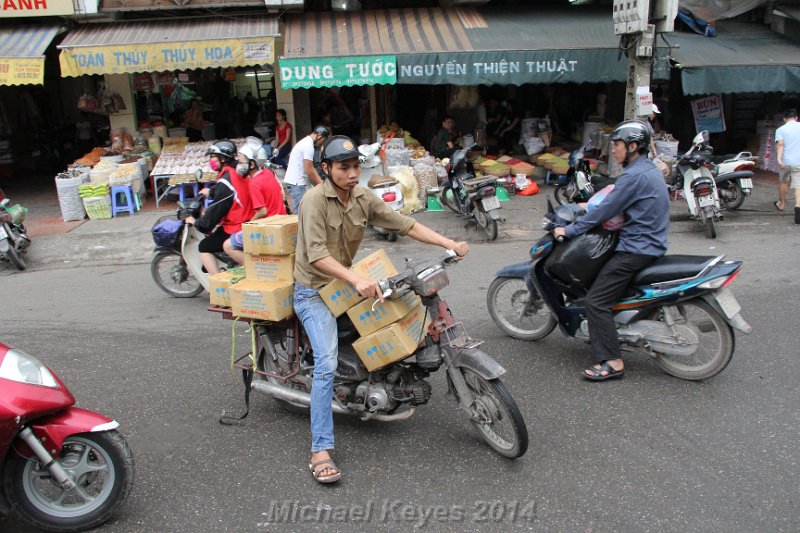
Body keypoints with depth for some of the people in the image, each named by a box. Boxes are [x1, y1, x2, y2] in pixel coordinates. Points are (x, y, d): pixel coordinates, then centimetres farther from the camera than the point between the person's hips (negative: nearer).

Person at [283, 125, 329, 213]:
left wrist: (321, 183, 16)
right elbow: (309, 170, -17)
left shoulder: (305, 142, 18)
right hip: (296, 183, -10)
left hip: (295, 182, 10)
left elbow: (310, 169, 20)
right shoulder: (309, 145, -14)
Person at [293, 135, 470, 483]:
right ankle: (320, 450, -15)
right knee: (327, 364, -20)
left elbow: (405, 225, 1)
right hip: (314, 292, -7)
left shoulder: (363, 198, 0)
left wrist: (449, 244, -9)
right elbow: (317, 255, -30)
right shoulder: (315, 200, -20)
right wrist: (357, 280, -42)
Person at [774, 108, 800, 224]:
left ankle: (781, 204, 42)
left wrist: (779, 159, -23)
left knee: (783, 182, 24)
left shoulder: (780, 129, 2)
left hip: (785, 162, 0)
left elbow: (780, 144, -14)